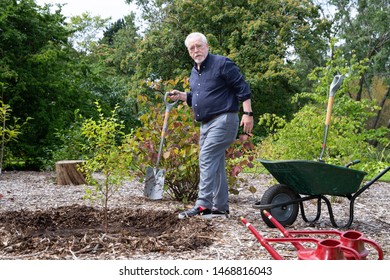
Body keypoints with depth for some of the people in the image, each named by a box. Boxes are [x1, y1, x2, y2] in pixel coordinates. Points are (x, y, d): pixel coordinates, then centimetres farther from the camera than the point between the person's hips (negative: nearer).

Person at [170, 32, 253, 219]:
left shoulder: (222, 64, -8)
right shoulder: (194, 72, 17)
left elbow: (242, 88, -10)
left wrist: (247, 113, -16)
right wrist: (180, 96, 9)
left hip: (223, 121, -9)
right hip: (205, 124, 9)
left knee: (207, 158, -18)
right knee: (216, 165, 10)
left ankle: (203, 205, -19)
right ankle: (220, 208, 17)